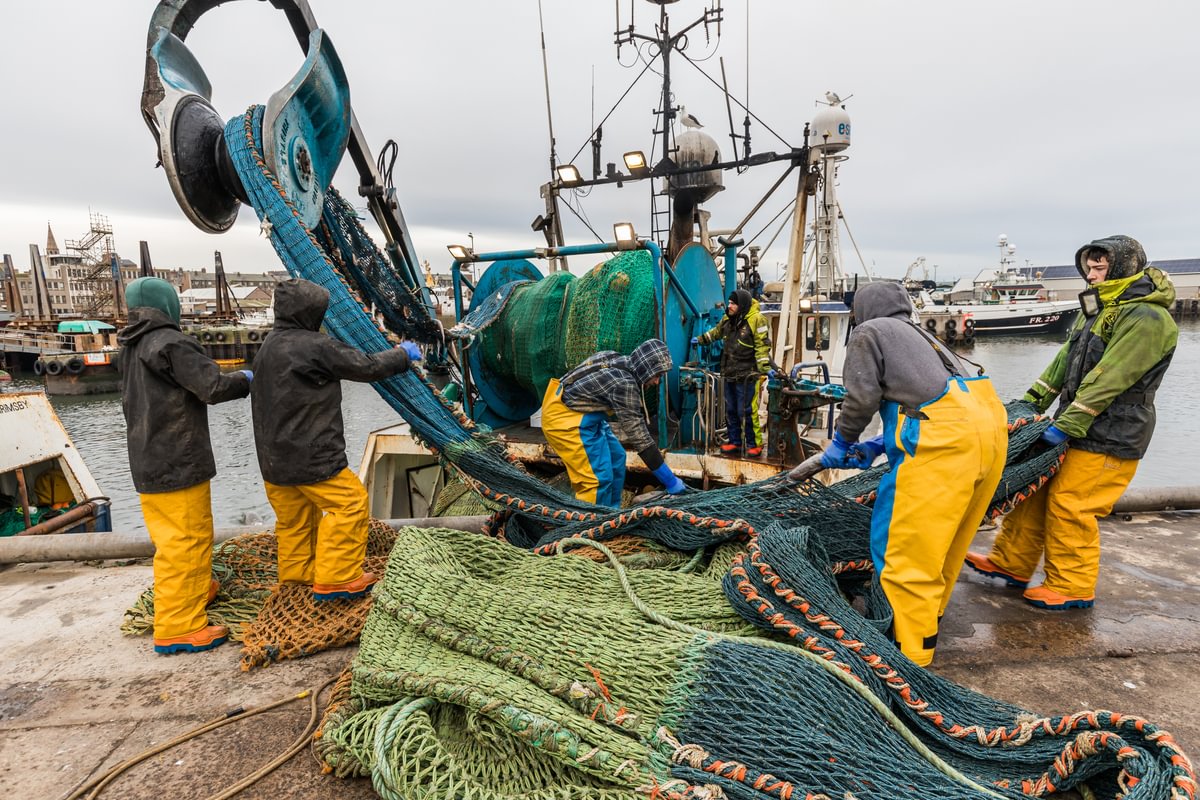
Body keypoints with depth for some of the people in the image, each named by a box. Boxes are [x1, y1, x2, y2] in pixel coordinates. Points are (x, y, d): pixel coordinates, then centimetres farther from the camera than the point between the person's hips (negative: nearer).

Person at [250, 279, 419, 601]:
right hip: (309, 456, -9)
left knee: (294, 517, 20)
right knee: (350, 503, 0)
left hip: (274, 457, 10)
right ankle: (337, 579, 4)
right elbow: (367, 366, -12)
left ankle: (297, 575, 34)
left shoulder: (268, 347, 12)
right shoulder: (315, 346, -17)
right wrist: (403, 354, 4)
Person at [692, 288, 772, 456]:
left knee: (747, 411, -7)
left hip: (747, 375, -8)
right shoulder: (728, 318, 7)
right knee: (730, 411, 14)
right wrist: (700, 339, 31)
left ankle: (754, 444, 7)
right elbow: (716, 332, 27)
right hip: (729, 373, 8)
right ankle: (734, 442, 26)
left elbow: (762, 346, -17)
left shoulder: (756, 319, -15)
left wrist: (765, 367, -22)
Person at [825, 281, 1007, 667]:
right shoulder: (918, 334, 32)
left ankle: (910, 654, 6)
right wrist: (879, 446, 24)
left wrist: (843, 441, 14)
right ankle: (927, 624, 37)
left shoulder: (869, 331, 8)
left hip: (945, 439, -9)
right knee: (944, 544, 21)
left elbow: (862, 396, -2)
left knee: (908, 551, -2)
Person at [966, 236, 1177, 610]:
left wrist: (1067, 425, -26)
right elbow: (1066, 359, 15)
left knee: (1070, 505, -5)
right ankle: (1010, 563, 21)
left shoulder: (1146, 319, -18)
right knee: (1035, 492, 10)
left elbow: (1108, 380, -24)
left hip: (1109, 438, -9)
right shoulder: (1099, 308, 14)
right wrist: (1033, 401, 11)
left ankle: (1072, 588, 12)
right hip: (1077, 426, 9)